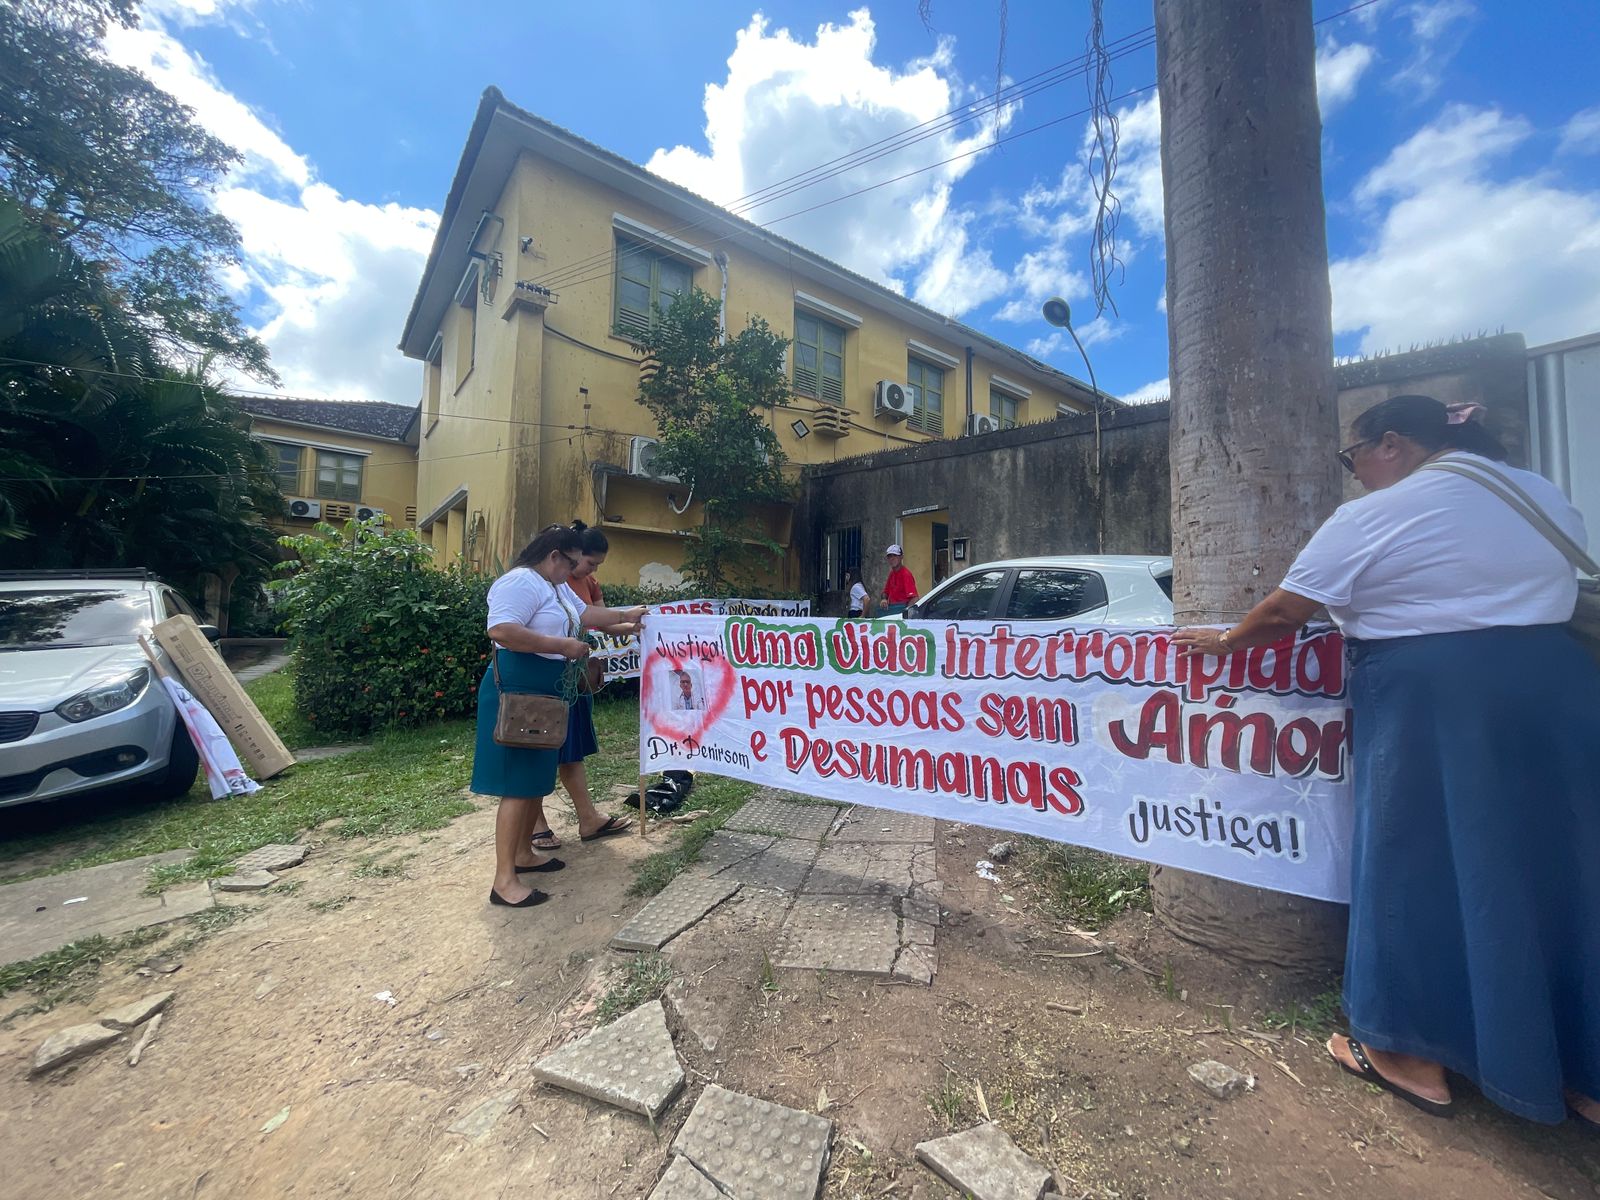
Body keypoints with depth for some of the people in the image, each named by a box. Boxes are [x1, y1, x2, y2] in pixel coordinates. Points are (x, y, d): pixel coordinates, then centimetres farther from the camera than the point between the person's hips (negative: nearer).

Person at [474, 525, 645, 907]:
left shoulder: (558, 587, 15)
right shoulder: (521, 582, -17)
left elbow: (583, 612, 28)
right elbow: (501, 630, -29)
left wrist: (625, 614, 27)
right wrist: (561, 645, -24)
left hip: (545, 695, 11)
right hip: (518, 693, -11)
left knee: (538, 778, 17)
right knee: (519, 784, -8)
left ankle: (522, 853, 31)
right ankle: (504, 881, -1)